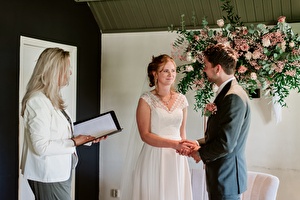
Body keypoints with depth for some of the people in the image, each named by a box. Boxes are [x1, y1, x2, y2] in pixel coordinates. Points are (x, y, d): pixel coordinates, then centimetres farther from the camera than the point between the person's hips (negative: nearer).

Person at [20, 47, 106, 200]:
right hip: (48, 176, -9)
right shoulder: (38, 101, -19)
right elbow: (41, 147, -22)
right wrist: (74, 142, -17)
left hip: (60, 173, 9)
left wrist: (87, 137, 3)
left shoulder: (53, 99, 9)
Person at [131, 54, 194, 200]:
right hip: (154, 158, -4)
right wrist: (173, 144, -21)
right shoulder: (146, 100, -6)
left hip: (177, 159, 4)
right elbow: (145, 135, -12)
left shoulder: (181, 99, 7)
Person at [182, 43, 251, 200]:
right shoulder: (226, 93, 11)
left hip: (226, 177, -9)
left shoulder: (234, 97, -21)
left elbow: (226, 144, -24)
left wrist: (201, 153, -8)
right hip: (221, 175, 9)